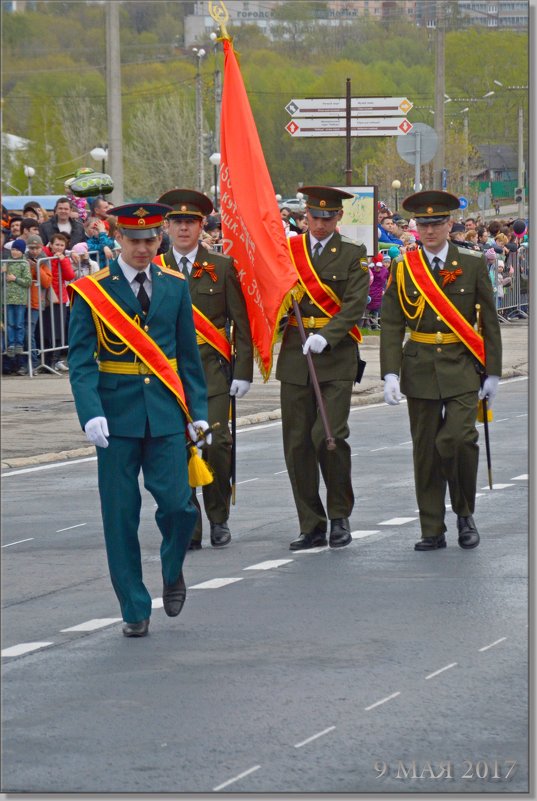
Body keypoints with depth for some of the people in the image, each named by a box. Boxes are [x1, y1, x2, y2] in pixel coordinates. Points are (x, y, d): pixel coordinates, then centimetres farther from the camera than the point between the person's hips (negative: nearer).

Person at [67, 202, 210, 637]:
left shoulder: (174, 287, 8)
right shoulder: (92, 291, -3)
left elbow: (189, 355, 13)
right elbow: (81, 360, -8)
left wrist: (198, 412, 7)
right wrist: (91, 414, -21)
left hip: (165, 414, 2)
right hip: (117, 417, -2)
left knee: (178, 505, -8)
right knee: (121, 516, 1)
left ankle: (173, 570, 24)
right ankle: (135, 610, 11)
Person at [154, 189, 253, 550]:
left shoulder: (222, 267, 5)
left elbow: (241, 324, 5)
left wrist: (243, 371, -2)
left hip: (213, 370, -1)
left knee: (217, 443, -8)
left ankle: (219, 518, 11)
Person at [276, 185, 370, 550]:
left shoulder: (353, 255, 3)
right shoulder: (287, 249, 11)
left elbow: (355, 305, -7)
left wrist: (326, 337, -19)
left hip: (336, 358, -3)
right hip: (295, 356, 3)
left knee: (329, 436, -15)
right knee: (297, 444, 2)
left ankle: (340, 516, 4)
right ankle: (312, 526, 10)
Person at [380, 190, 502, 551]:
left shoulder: (473, 264, 2)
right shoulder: (403, 268, 4)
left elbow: (489, 321, 5)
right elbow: (392, 325, 3)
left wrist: (492, 373, 1)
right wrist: (390, 373, -7)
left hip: (461, 366, -2)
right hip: (420, 368, 2)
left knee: (459, 438, -17)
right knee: (426, 449, 3)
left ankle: (465, 513, 4)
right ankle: (433, 531, 11)